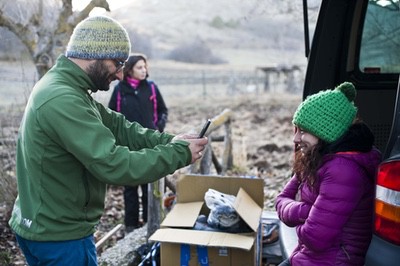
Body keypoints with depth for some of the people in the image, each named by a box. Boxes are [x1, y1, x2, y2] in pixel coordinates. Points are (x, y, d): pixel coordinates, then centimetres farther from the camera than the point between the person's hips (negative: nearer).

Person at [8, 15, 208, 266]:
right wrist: (180, 152, -22)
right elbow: (116, 165, -32)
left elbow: (116, 125, 3)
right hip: (59, 237, -9)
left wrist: (168, 140, -10)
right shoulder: (62, 101, -28)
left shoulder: (63, 86, 5)